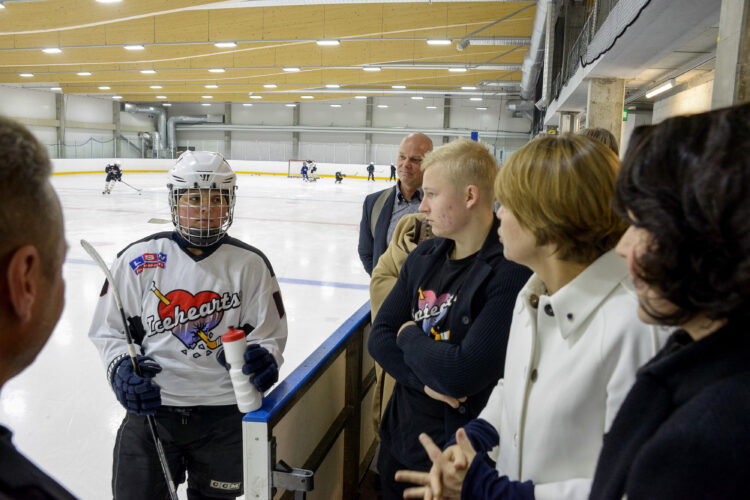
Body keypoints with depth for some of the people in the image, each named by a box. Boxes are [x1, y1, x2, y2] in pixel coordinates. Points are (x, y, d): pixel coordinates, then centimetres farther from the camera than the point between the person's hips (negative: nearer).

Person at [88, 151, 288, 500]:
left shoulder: (250, 264, -3)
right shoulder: (139, 259, -3)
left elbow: (268, 334, 1)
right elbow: (109, 328, 6)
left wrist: (262, 356, -20)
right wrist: (120, 366, -11)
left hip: (224, 411, 1)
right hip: (150, 405, 0)